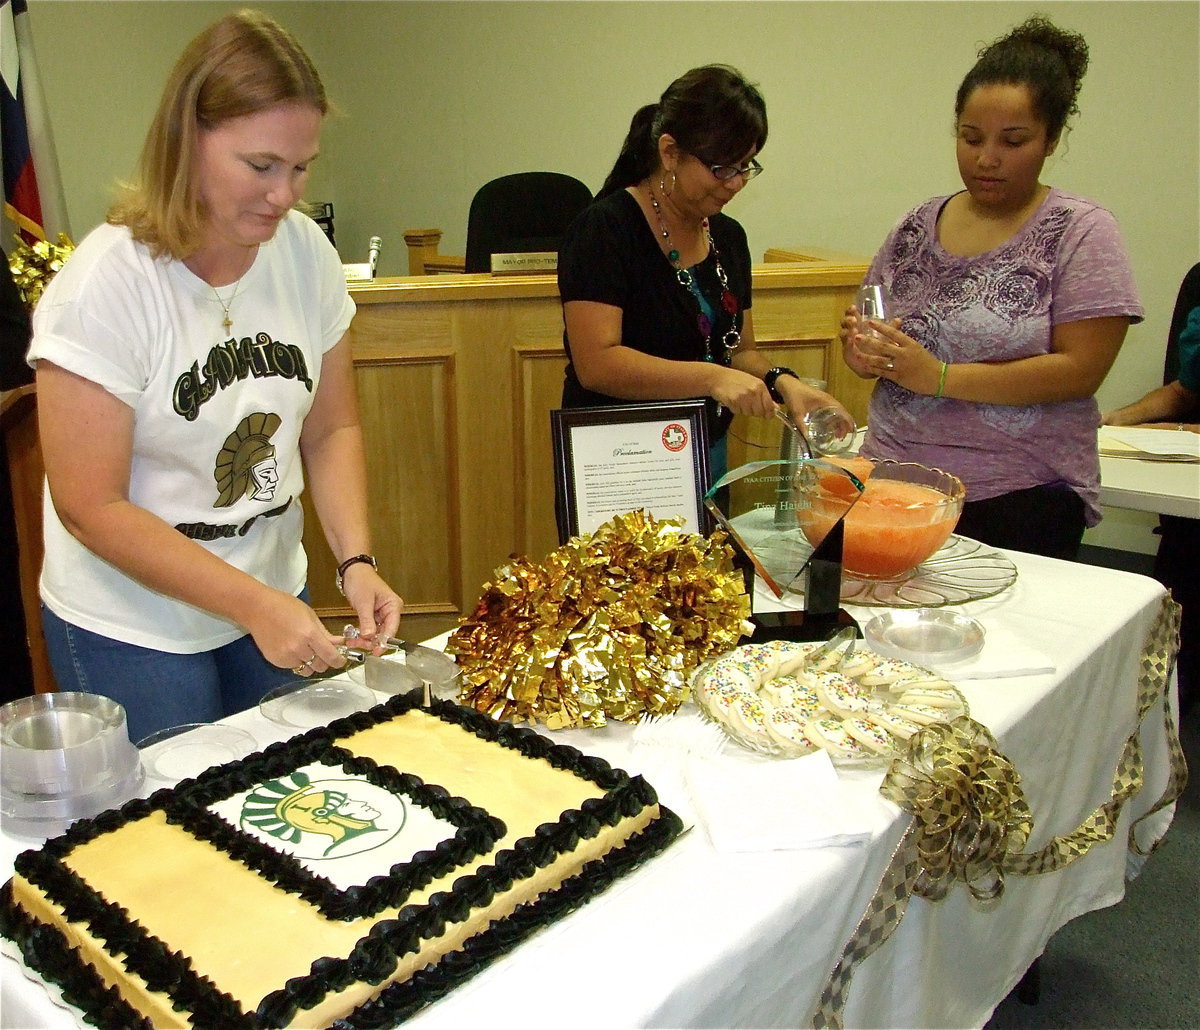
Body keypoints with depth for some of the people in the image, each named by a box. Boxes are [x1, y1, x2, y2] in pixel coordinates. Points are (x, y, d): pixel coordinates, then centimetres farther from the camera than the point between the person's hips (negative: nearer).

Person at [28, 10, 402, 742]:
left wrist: (355, 561, -12)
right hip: (132, 630, -4)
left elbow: (332, 430, 2)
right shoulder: (108, 285, -20)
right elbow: (91, 508, -18)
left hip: (274, 596, 5)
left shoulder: (306, 252, -7)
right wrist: (255, 604, -22)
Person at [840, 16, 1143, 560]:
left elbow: (1081, 369, -12)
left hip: (1020, 499, -3)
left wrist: (941, 377, -20)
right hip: (891, 483, 4)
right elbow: (872, 336, 16)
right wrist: (863, 350, -8)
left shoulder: (1081, 233, -3)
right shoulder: (918, 226, 10)